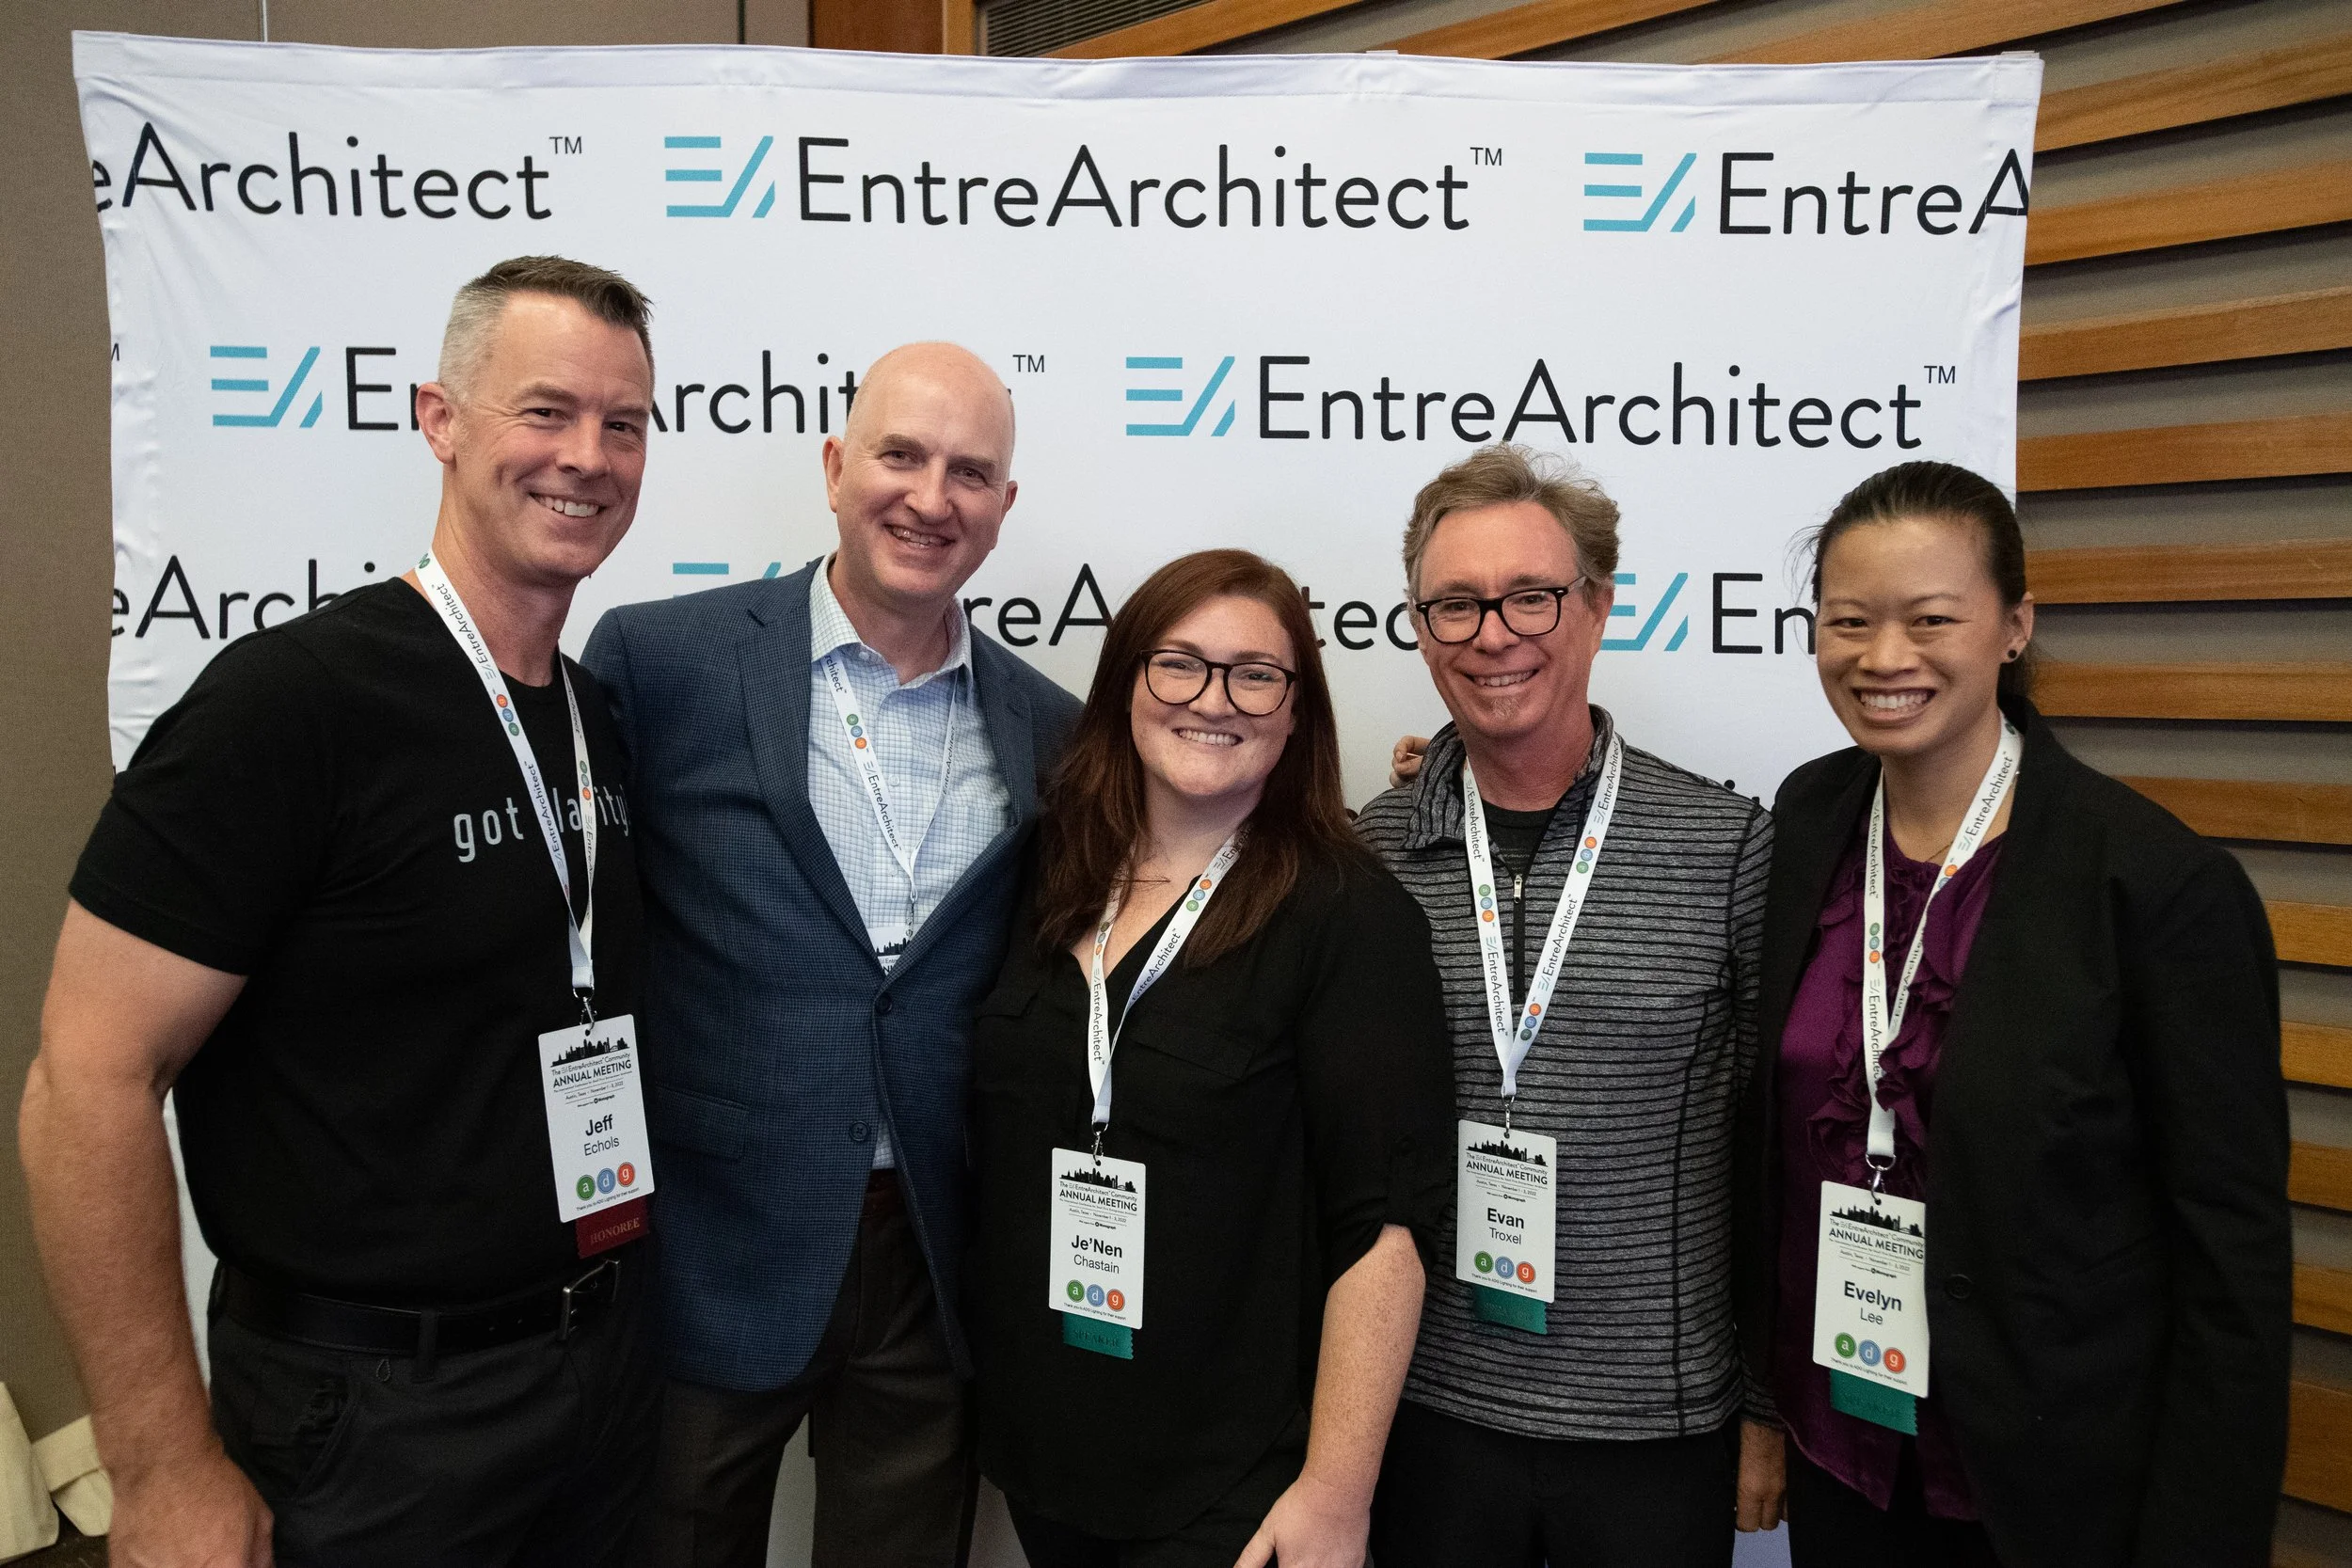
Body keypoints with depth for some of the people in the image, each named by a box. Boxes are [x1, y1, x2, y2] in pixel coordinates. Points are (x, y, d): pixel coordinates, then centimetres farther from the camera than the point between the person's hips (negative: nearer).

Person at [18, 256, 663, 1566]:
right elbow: (91, 1080, -18)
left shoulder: (605, 722, 4)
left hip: (607, 1365, 7)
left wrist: (632, 1308, 10)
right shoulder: (291, 699, -18)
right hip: (369, 1421, -6)